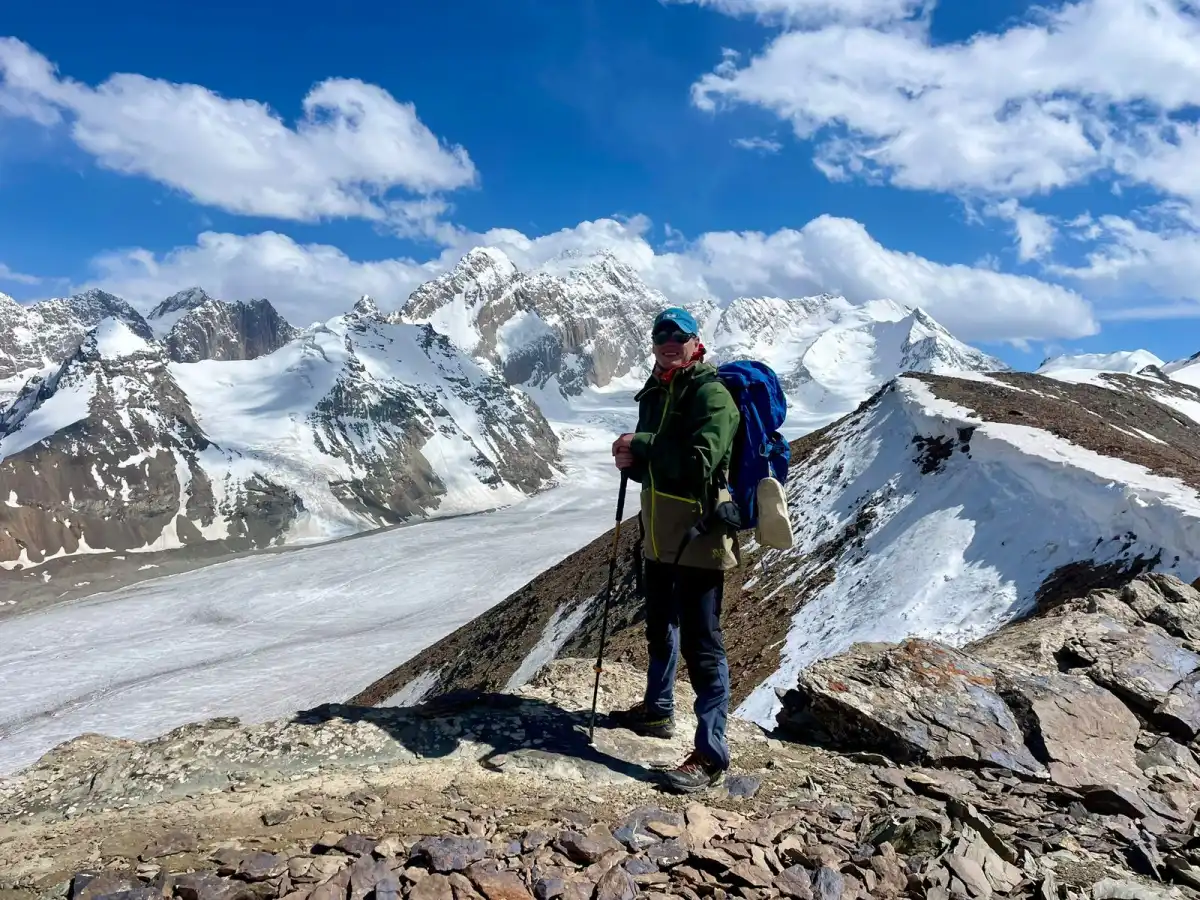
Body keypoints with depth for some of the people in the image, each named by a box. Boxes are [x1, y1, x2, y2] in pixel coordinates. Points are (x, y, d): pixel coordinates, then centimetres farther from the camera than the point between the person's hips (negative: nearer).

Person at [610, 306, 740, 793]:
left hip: (698, 534, -9)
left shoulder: (711, 392, -13)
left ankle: (710, 753, 3)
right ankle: (658, 710, 43)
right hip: (659, 533, 9)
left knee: (701, 642, -6)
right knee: (660, 627, 23)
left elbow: (699, 461, -25)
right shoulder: (655, 393, 14)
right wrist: (632, 460, -2)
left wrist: (642, 446, -18)